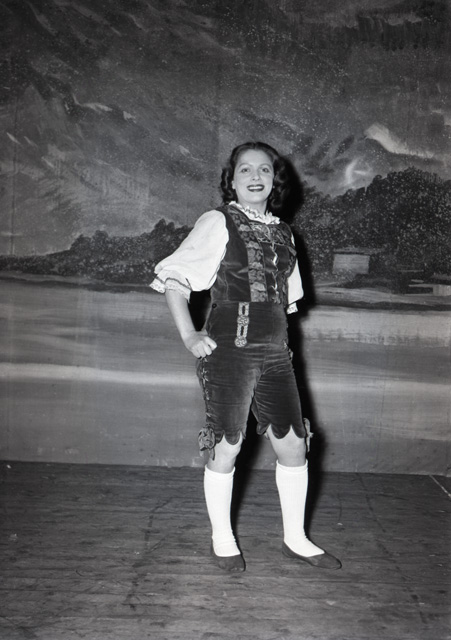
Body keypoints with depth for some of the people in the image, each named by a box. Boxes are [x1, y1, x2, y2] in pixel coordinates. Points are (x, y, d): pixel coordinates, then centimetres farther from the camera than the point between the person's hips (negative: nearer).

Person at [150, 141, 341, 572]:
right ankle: (222, 541, 23)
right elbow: (173, 277, -3)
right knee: (226, 448, 3)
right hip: (229, 353, -5)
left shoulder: (282, 233, 14)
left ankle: (295, 539, 25)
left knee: (293, 445, 7)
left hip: (274, 355, 6)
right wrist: (189, 337, -9)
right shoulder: (218, 223, -3)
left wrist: (281, 339, 15)